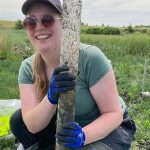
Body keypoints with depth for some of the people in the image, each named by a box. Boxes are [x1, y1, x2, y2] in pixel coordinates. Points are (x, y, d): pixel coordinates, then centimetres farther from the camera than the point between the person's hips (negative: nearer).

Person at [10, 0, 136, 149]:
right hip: (67, 126, 4)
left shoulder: (90, 57, -27)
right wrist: (51, 97, -38)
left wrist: (83, 135, -40)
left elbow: (114, 114, -22)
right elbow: (32, 126, -19)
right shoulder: (28, 67, -12)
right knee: (18, 120, -13)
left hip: (110, 127, -3)